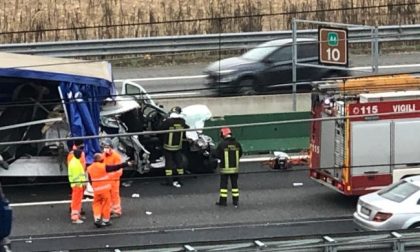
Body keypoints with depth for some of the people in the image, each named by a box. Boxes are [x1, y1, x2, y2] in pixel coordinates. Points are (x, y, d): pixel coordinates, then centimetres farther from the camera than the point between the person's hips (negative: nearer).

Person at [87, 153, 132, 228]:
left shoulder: (89, 168, 0)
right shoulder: (103, 166, -14)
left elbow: (90, 180, 8)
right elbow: (115, 167, -12)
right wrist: (126, 164, -5)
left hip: (96, 190, 4)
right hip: (105, 188, -4)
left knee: (96, 204, 13)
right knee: (106, 204, 8)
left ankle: (97, 219, -2)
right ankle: (106, 220, 14)